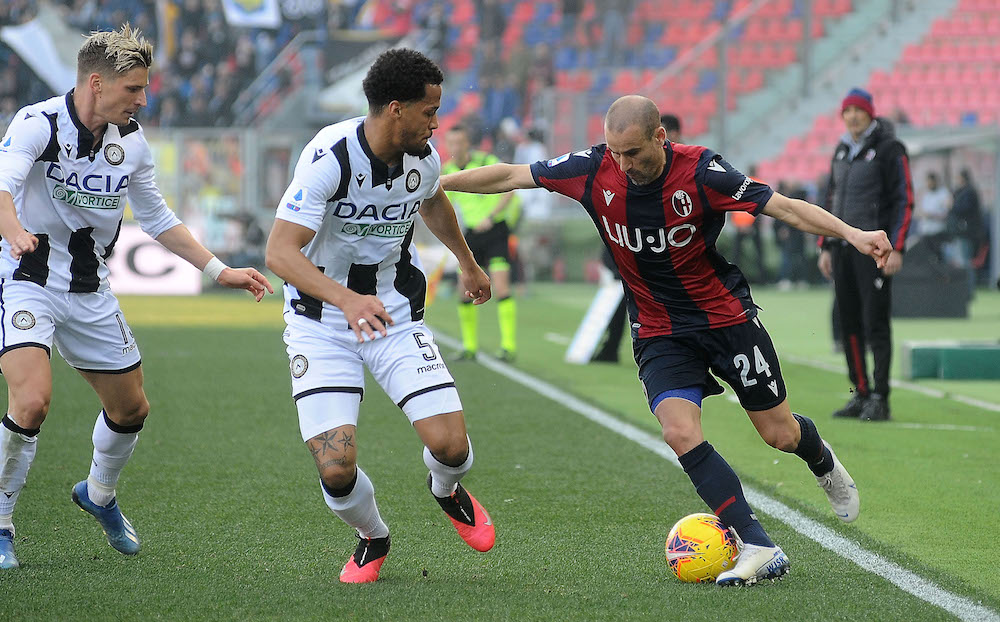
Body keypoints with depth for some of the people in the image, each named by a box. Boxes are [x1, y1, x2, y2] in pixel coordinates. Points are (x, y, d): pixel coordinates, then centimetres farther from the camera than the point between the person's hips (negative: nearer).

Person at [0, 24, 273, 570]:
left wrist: (219, 270, 11)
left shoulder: (131, 141, 2)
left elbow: (157, 218, 15)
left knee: (131, 408, 14)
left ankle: (99, 494, 45)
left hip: (91, 294, 6)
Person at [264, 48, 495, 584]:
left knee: (450, 445, -14)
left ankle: (447, 492, 25)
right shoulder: (329, 157, -24)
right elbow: (280, 251, -30)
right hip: (322, 324, -4)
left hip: (396, 315, 4)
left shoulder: (423, 158, -5)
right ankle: (373, 539, 18)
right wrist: (346, 299, -45)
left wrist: (468, 264, 38)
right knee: (336, 469, -18)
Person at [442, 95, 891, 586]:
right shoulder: (595, 169, -14)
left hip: (726, 317, -2)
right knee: (681, 433, -21)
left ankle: (821, 459, 46)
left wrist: (851, 234, -32)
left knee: (780, 434, 6)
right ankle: (760, 549, -15)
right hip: (659, 332, 2)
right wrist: (434, 182, -8)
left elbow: (784, 207, -20)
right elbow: (510, 176, -5)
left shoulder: (700, 172, -21)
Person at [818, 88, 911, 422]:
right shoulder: (842, 151, 16)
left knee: (876, 322, -9)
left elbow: (904, 200, -8)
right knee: (848, 320, 6)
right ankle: (861, 393, 13)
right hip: (842, 247, 7)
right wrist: (825, 246, 17)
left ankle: (880, 399, -7)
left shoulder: (889, 149, -5)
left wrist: (896, 248, -15)